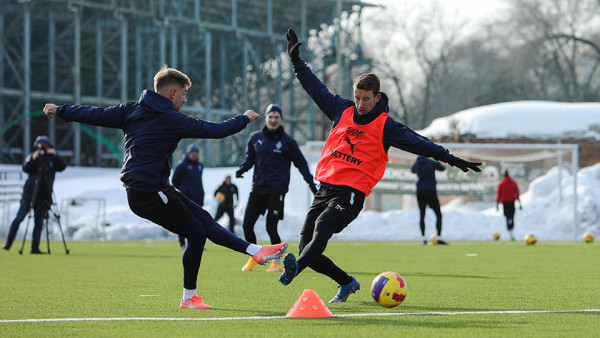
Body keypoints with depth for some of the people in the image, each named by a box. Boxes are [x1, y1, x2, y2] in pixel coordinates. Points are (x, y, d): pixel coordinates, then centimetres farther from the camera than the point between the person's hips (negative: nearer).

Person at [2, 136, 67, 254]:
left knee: (39, 222, 1)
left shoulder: (52, 158, 9)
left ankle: (35, 247, 4)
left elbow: (62, 167, -7)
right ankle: (8, 242, -2)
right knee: (20, 217, -7)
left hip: (44, 195, 2)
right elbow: (25, 168, -12)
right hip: (29, 193, -2)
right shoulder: (31, 156, 4)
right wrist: (33, 159, -26)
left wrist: (56, 155, -19)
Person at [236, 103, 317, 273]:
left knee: (271, 228, -8)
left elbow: (301, 163, 5)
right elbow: (250, 157, 18)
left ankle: (277, 262, 10)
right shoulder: (256, 138, 8)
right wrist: (243, 168, -3)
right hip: (258, 188, 4)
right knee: (247, 225, -2)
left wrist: (311, 182, -1)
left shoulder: (287, 141, -1)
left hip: (276, 190, -4)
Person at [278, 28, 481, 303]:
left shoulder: (386, 126, 3)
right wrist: (296, 60, 24)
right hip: (325, 187, 5)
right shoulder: (342, 110, 14)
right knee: (309, 252, -4)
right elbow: (315, 87, 23)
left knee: (323, 225, -34)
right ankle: (347, 283, 18)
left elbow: (418, 143, -1)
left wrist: (451, 159, -9)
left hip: (351, 194, -5)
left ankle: (295, 268, -56)